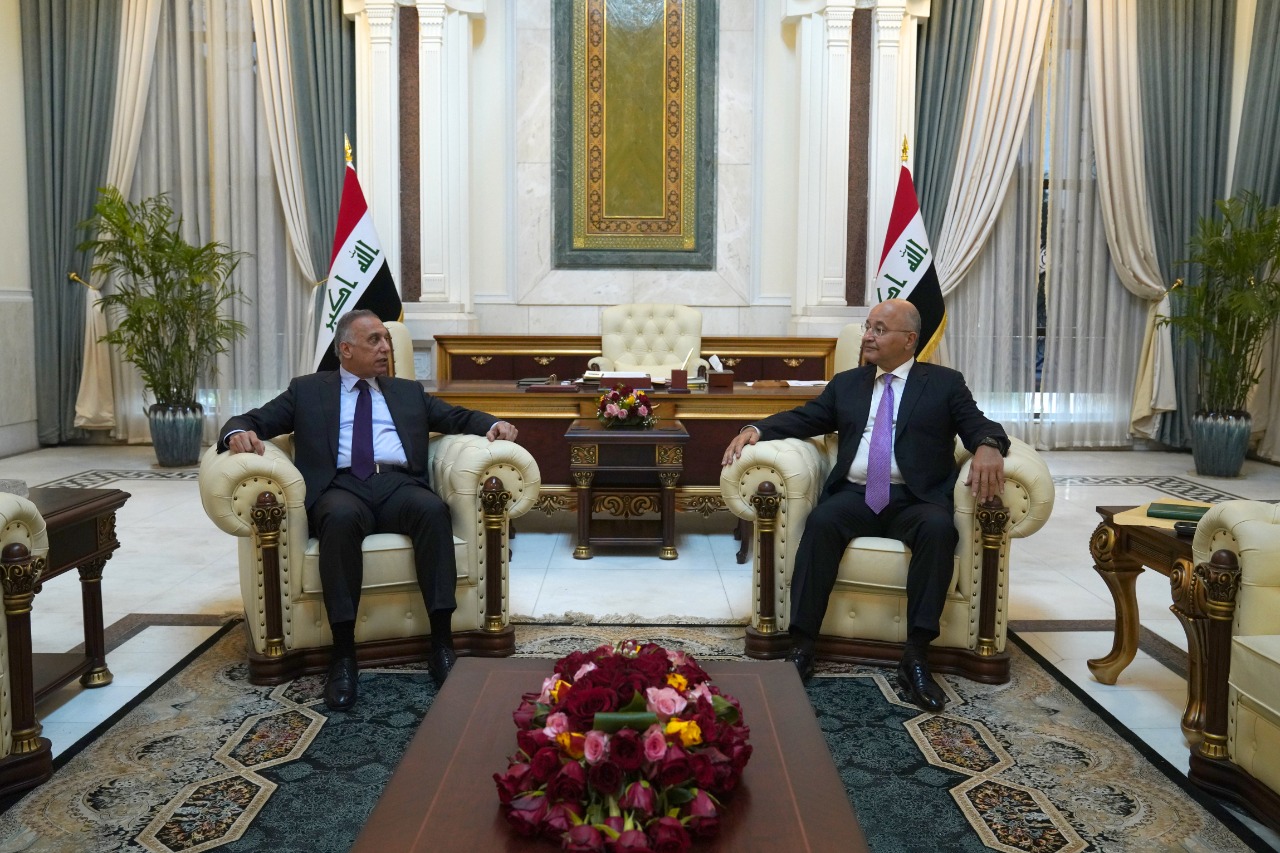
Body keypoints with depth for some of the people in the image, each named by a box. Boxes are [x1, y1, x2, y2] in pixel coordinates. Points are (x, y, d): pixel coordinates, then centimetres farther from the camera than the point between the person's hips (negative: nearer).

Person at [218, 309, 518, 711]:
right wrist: (239, 432, -10)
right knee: (340, 517, -38)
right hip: (341, 487, -1)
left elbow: (458, 417, 21)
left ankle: (442, 644, -30)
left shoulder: (409, 392, 27)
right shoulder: (307, 390, 21)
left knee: (433, 508, -33)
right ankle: (343, 655, -33)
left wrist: (492, 424, -1)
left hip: (399, 486, 2)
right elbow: (256, 419, 15)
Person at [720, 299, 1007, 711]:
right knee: (821, 521, -30)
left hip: (916, 500, -1)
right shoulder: (846, 383, 19)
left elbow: (979, 426, 0)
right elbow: (802, 418, 13)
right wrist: (757, 428, -6)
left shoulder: (945, 383, 11)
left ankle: (916, 657, -28)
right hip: (855, 495, 2)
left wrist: (988, 446, -25)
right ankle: (801, 647, -27)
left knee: (939, 527, -34)